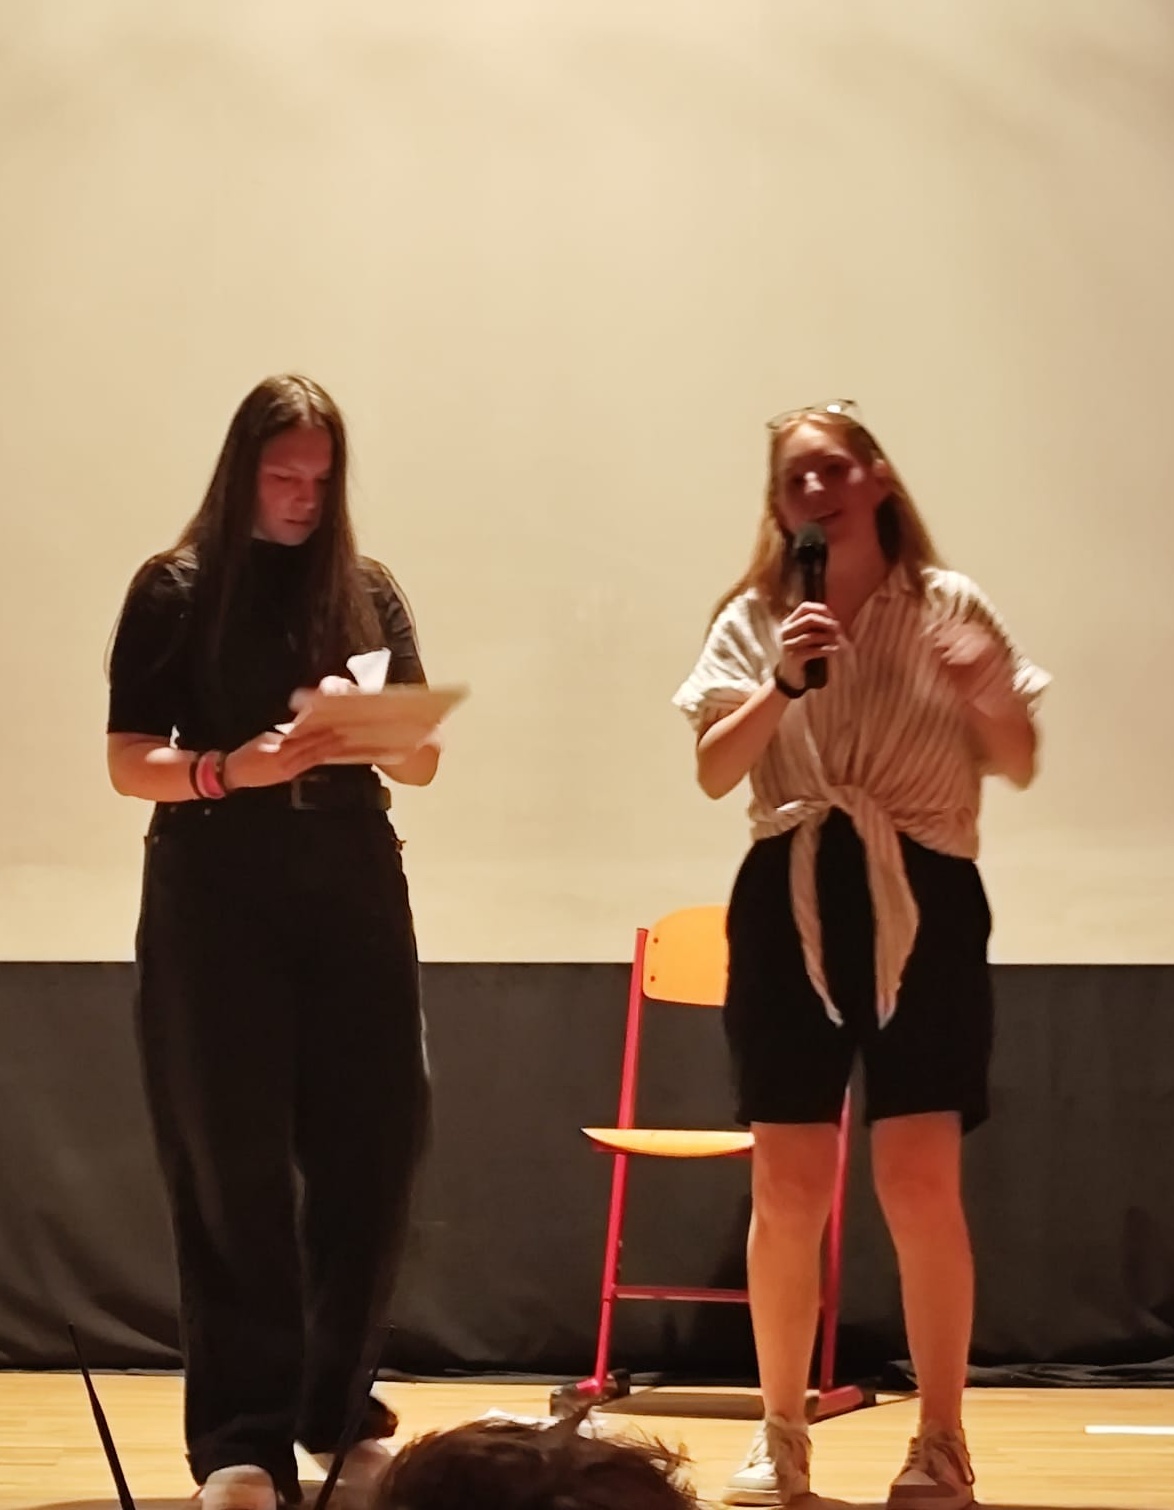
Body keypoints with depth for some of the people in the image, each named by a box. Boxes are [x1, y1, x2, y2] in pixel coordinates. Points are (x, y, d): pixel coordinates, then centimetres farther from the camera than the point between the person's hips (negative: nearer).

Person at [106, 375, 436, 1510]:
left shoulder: (366, 591, 9)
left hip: (353, 892, 3)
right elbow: (129, 763, -4)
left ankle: (339, 1412, 17)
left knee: (370, 1155, 2)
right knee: (234, 1171, -3)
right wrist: (233, 768, -22)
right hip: (215, 903, -3)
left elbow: (424, 760, 8)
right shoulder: (176, 588, 1)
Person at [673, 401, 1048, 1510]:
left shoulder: (948, 606, 4)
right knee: (787, 1188, 0)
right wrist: (782, 685, -15)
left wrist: (979, 693, -14)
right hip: (791, 904, 1)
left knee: (920, 1182, -8)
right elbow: (714, 773, 0)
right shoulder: (754, 618, 8)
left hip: (922, 902, -1)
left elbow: (1019, 766, 7)